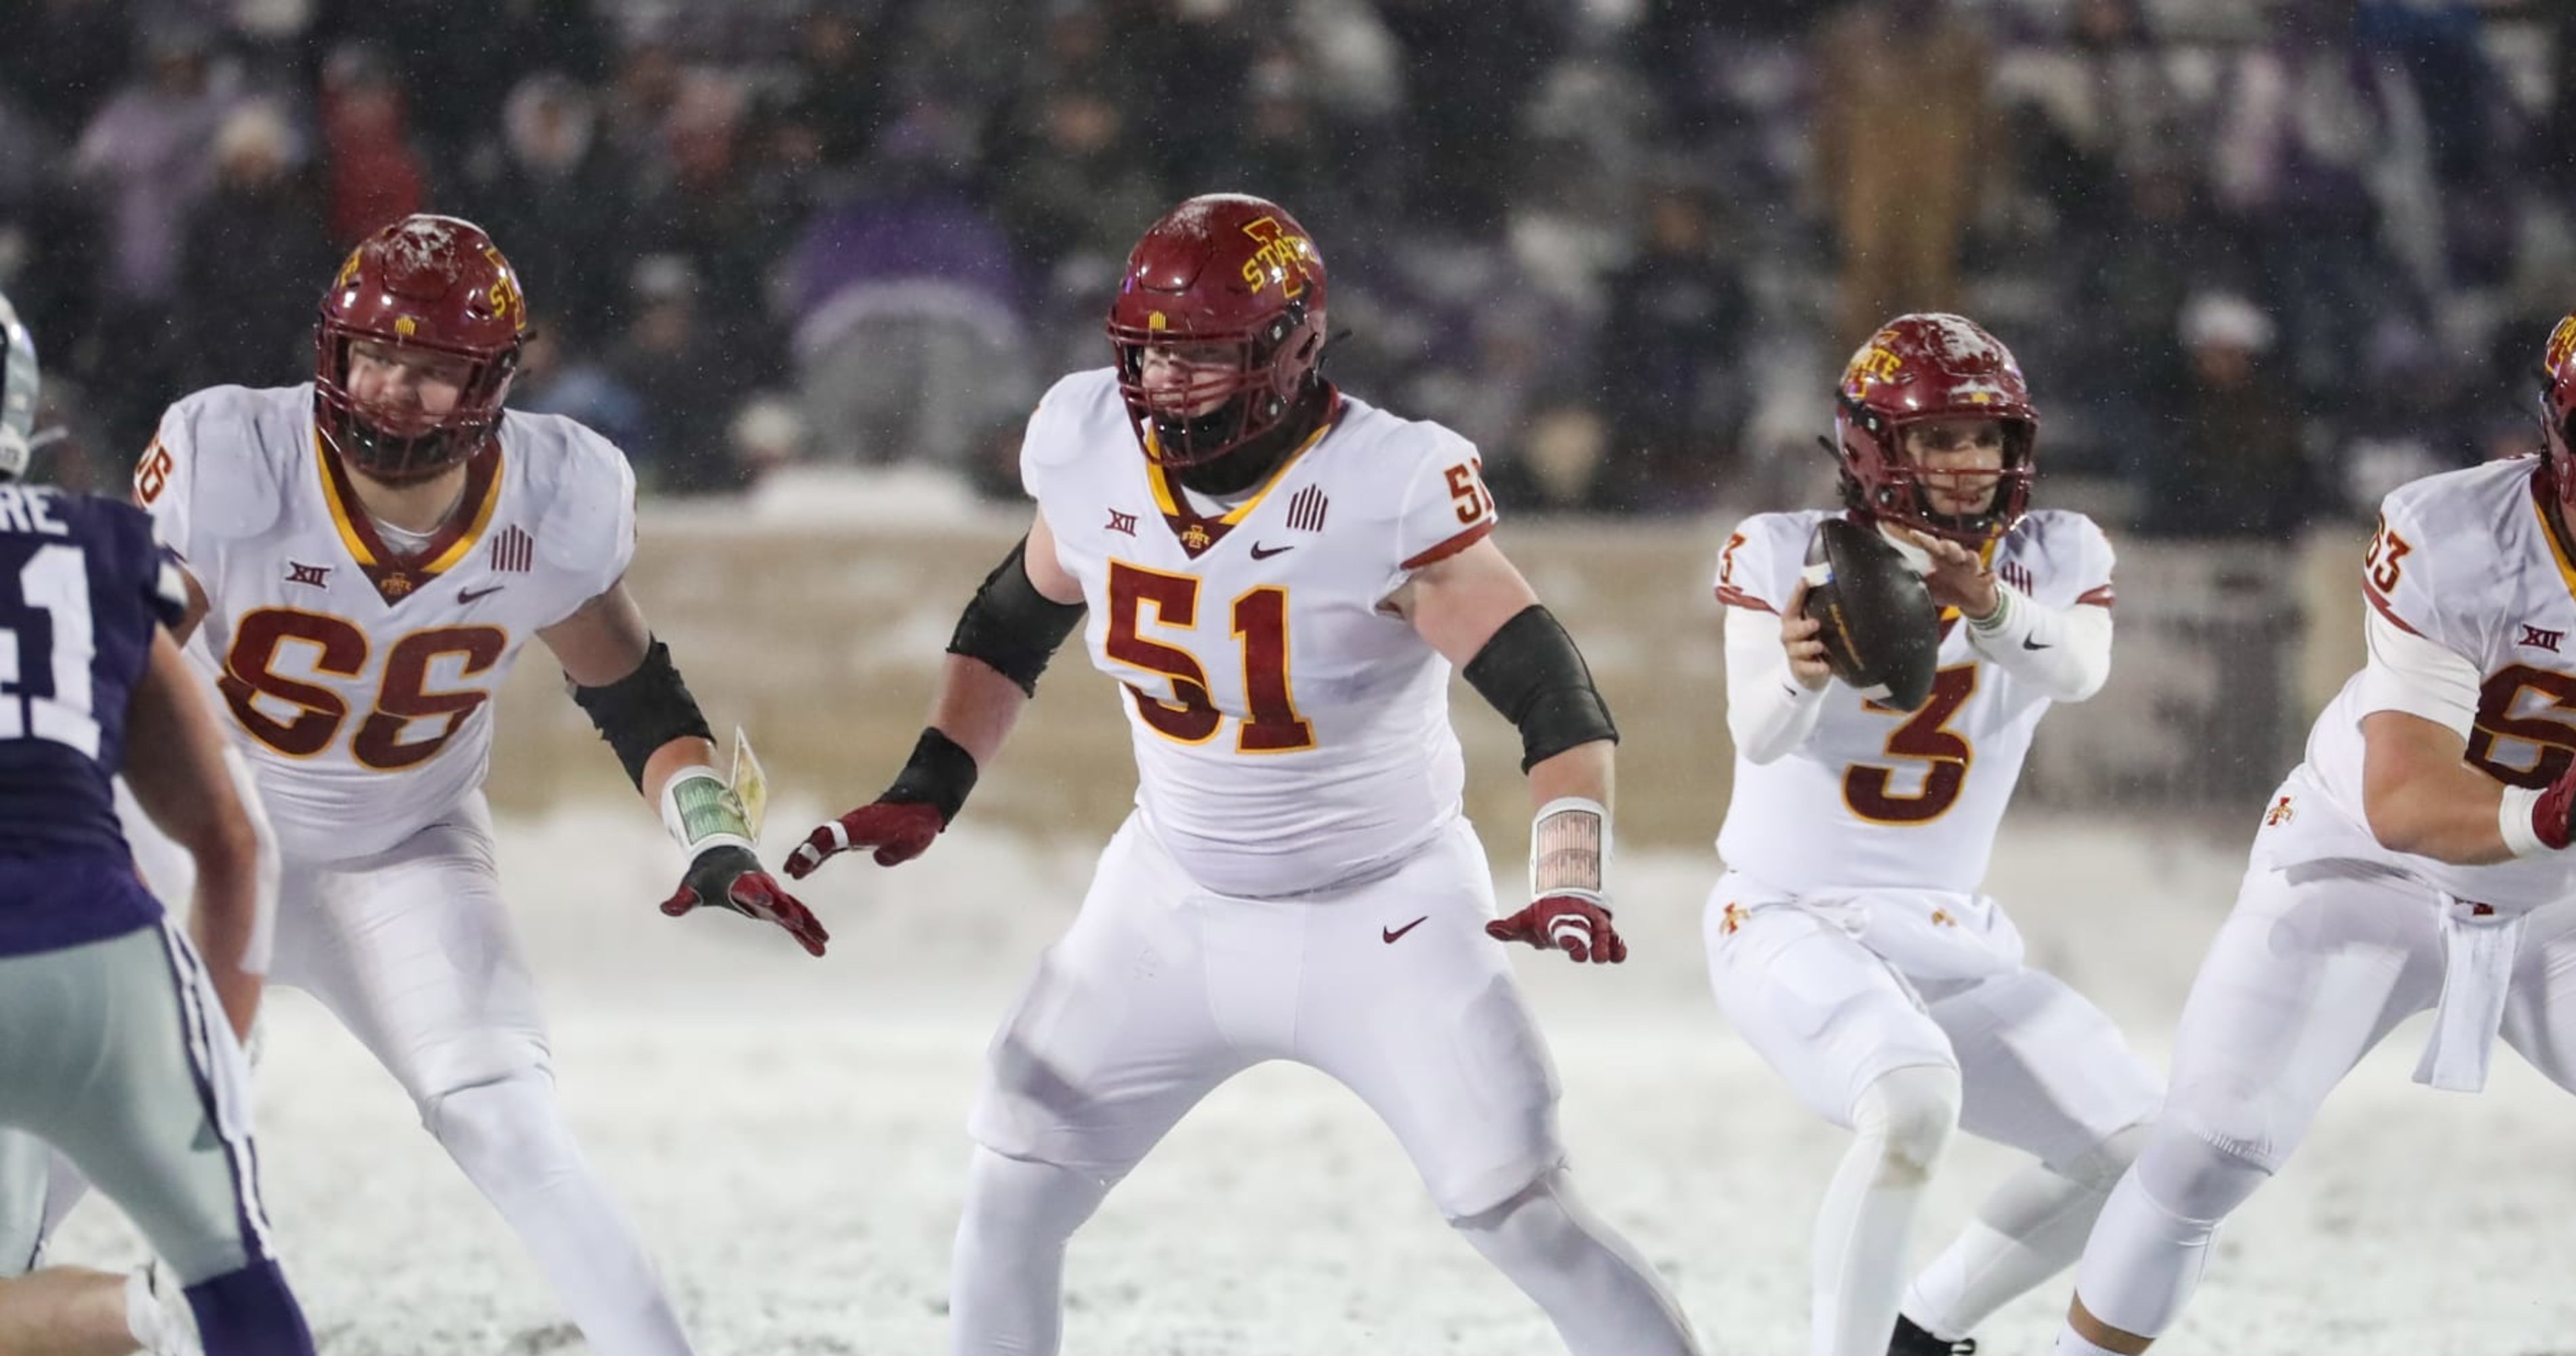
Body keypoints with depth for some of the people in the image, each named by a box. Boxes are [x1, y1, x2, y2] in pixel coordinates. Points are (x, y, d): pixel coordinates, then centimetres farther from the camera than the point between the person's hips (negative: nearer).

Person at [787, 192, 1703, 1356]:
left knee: (1524, 1215, -11)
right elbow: (1012, 624, 10)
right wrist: (924, 796, 1)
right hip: (1173, 903, 5)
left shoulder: (1388, 488, -26)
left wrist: (1569, 883, -42)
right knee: (1010, 1195, 5)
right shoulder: (1091, 450, -9)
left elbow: (1553, 696, -28)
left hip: (1382, 917, -5)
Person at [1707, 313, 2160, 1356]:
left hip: (1947, 937, 6)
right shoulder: (1784, 554, -11)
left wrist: (1988, 608, -47)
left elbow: (2078, 673, -25)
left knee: (2136, 1145, -5)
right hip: (1789, 921, -6)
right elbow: (1757, 734, -28)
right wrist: (1800, 672, -52)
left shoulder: (2056, 556, -2)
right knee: (1915, 1102, -34)